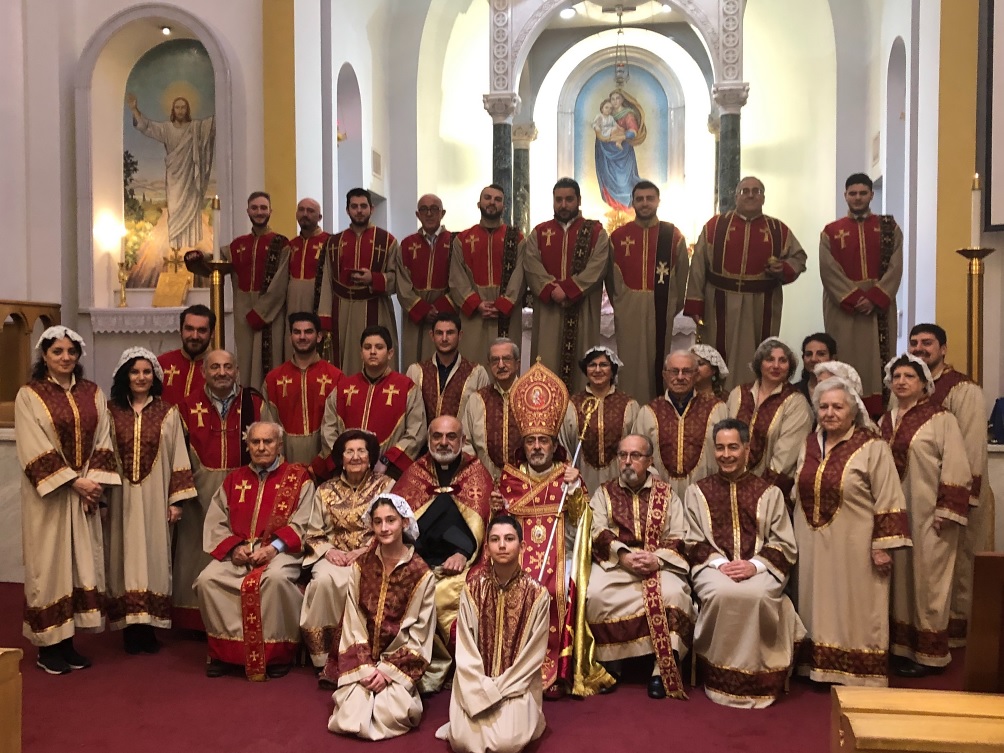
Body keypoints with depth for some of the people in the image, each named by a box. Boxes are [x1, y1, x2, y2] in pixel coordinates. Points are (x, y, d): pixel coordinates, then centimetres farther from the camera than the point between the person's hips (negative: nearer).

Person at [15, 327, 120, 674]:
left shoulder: (93, 393, 9)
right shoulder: (29, 395, -4)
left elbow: (103, 440, 5)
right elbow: (35, 450, -11)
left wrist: (95, 480, -8)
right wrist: (74, 481, -15)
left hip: (86, 490, 4)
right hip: (49, 494, -4)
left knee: (82, 561, 6)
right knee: (49, 564, 1)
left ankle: (68, 640, 16)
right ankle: (48, 646, 11)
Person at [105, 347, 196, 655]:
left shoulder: (168, 413, 3)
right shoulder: (111, 411, 2)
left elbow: (179, 457, 2)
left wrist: (177, 499, -2)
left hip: (155, 499, 0)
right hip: (121, 498, 0)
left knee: (153, 557, 3)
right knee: (126, 557, 3)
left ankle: (149, 625, 11)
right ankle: (129, 627, 11)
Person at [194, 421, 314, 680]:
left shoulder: (298, 477, 5)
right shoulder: (234, 479, 16)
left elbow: (301, 524, -5)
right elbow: (216, 523, 10)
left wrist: (273, 547, -18)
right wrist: (234, 547, -9)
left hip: (279, 551, -4)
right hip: (238, 553, 4)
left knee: (276, 578, -35)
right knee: (207, 580, -22)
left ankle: (279, 653, -17)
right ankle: (225, 650, -6)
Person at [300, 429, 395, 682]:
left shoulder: (386, 486, 4)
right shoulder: (326, 490, 11)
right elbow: (313, 534, 11)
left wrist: (363, 551, -16)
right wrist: (328, 550, -9)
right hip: (333, 556, 2)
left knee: (353, 582, -34)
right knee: (324, 580, -31)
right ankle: (324, 659, -18)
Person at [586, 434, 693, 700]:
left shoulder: (667, 493, 11)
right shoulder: (604, 493, 11)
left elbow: (677, 539, 3)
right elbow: (598, 533, -2)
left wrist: (657, 559, -17)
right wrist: (623, 556, -20)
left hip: (659, 564, 0)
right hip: (613, 562, 0)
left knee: (673, 593, -32)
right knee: (595, 594, -29)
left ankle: (664, 668, -19)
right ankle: (608, 663, -10)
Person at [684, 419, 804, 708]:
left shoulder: (770, 493, 12)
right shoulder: (697, 491, 13)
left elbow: (784, 545, 5)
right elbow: (693, 542, 7)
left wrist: (755, 565, -13)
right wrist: (720, 563, -11)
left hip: (760, 569, 0)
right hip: (714, 567, 0)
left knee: (755, 594, -34)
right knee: (723, 593, -34)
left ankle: (758, 678, -14)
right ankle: (722, 680, -17)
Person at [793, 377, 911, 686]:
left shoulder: (873, 448, -9)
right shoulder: (809, 444, 8)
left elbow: (888, 502, -10)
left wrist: (882, 545, -14)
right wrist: (797, 539, 15)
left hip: (853, 549, -5)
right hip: (813, 547, 5)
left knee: (852, 611, 2)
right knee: (818, 609, 12)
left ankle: (858, 675, 14)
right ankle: (818, 668, 23)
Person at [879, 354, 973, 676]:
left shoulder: (941, 418, -6)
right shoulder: (885, 421, 11)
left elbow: (955, 467, -11)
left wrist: (947, 511, -17)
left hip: (927, 514, -6)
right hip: (893, 513, 6)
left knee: (926, 580, 0)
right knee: (899, 580, 10)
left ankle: (928, 653, 11)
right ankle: (900, 647, 20)